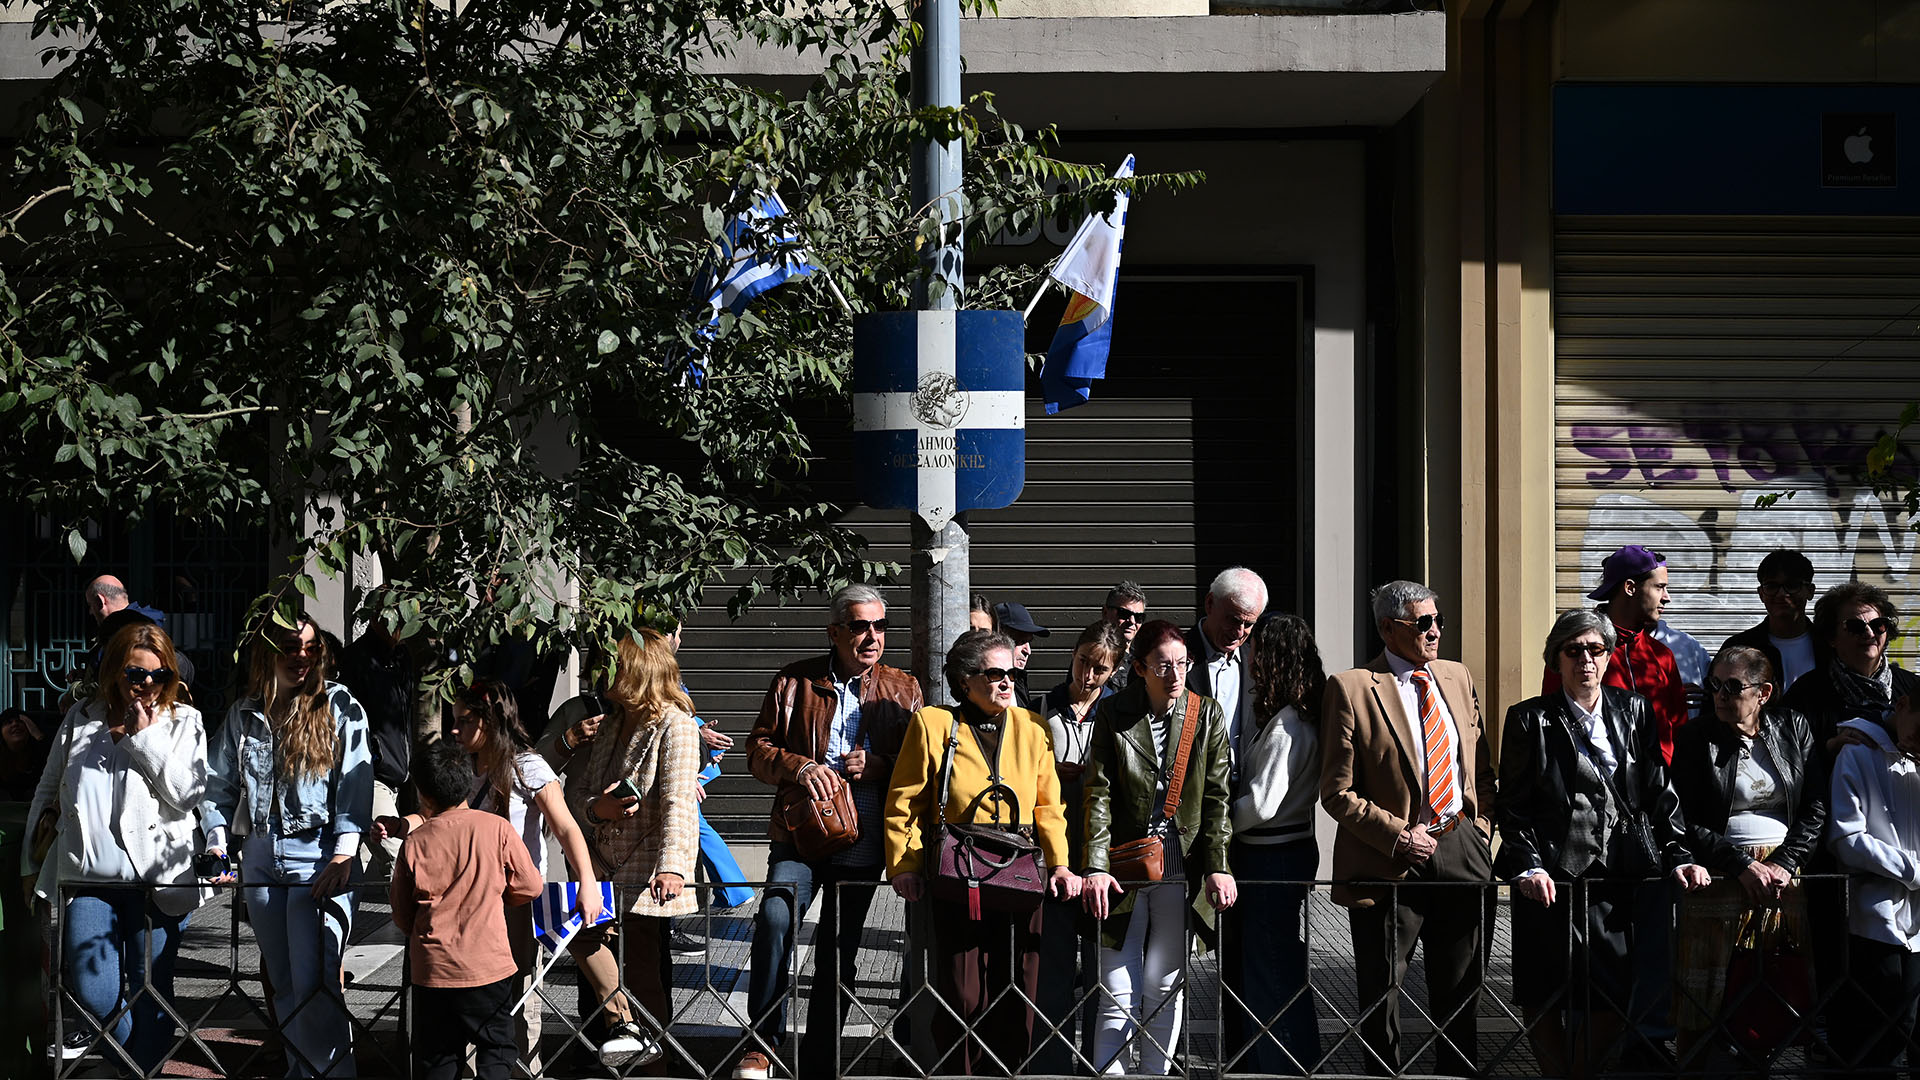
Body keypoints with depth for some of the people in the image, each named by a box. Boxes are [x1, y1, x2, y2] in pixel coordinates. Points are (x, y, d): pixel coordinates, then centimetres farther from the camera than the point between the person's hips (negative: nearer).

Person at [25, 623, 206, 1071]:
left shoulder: (184, 722, 4)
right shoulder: (80, 720, 11)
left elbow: (187, 795, -9)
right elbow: (47, 792, 20)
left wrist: (145, 736, -9)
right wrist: (34, 861, 19)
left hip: (157, 880, -2)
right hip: (89, 877, 2)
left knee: (151, 991, 2)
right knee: (94, 995, -5)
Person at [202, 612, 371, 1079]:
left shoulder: (339, 705, 0)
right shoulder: (243, 715, 11)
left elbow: (356, 784, -6)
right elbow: (220, 785, 16)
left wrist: (343, 856, -16)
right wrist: (217, 841, 0)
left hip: (320, 858, -5)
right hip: (262, 860, 5)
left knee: (313, 984, -14)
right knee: (284, 986, 9)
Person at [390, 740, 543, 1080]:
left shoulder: (415, 841, -4)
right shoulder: (498, 829, -8)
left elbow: (402, 915, 5)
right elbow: (529, 887, 1)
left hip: (432, 971, 1)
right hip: (490, 968, -1)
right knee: (495, 1051, 11)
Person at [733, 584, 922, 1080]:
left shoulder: (903, 690, 9)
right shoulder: (796, 681, 4)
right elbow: (759, 747, 6)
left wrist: (878, 766, -10)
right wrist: (800, 767, -14)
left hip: (864, 846, 2)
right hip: (800, 834, -2)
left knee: (839, 955, 7)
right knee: (775, 918, -26)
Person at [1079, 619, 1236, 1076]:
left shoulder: (1207, 714, 3)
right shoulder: (1113, 714, -1)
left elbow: (1216, 798, 3)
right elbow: (1098, 795, -4)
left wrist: (1219, 866, -4)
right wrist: (1096, 867, -13)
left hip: (1182, 870, 2)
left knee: (1166, 988, 8)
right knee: (1119, 995, -4)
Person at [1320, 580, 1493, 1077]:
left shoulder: (1459, 678, 11)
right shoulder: (1352, 688, -8)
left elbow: (1482, 770, 18)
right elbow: (1337, 792, -9)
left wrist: (1480, 830, 3)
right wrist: (1399, 837, -15)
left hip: (1460, 852, 5)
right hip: (1390, 865, -5)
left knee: (1460, 994, 12)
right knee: (1380, 997, 4)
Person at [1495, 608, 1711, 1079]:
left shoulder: (1634, 711, 13)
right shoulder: (1530, 720, 6)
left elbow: (1659, 793, 12)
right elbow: (1513, 805, 2)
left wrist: (1678, 856, 1)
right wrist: (1528, 865, -11)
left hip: (1619, 877, 2)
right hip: (1552, 879, -2)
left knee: (1614, 998, -3)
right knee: (1545, 1002, 0)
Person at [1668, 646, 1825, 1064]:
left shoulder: (1794, 729, 8)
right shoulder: (1695, 739, 1)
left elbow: (1817, 807, 5)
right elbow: (1685, 822, -4)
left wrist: (1784, 863, -8)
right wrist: (1742, 866, -11)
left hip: (1784, 874, 2)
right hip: (1718, 877, -2)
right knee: (1705, 1001, -5)